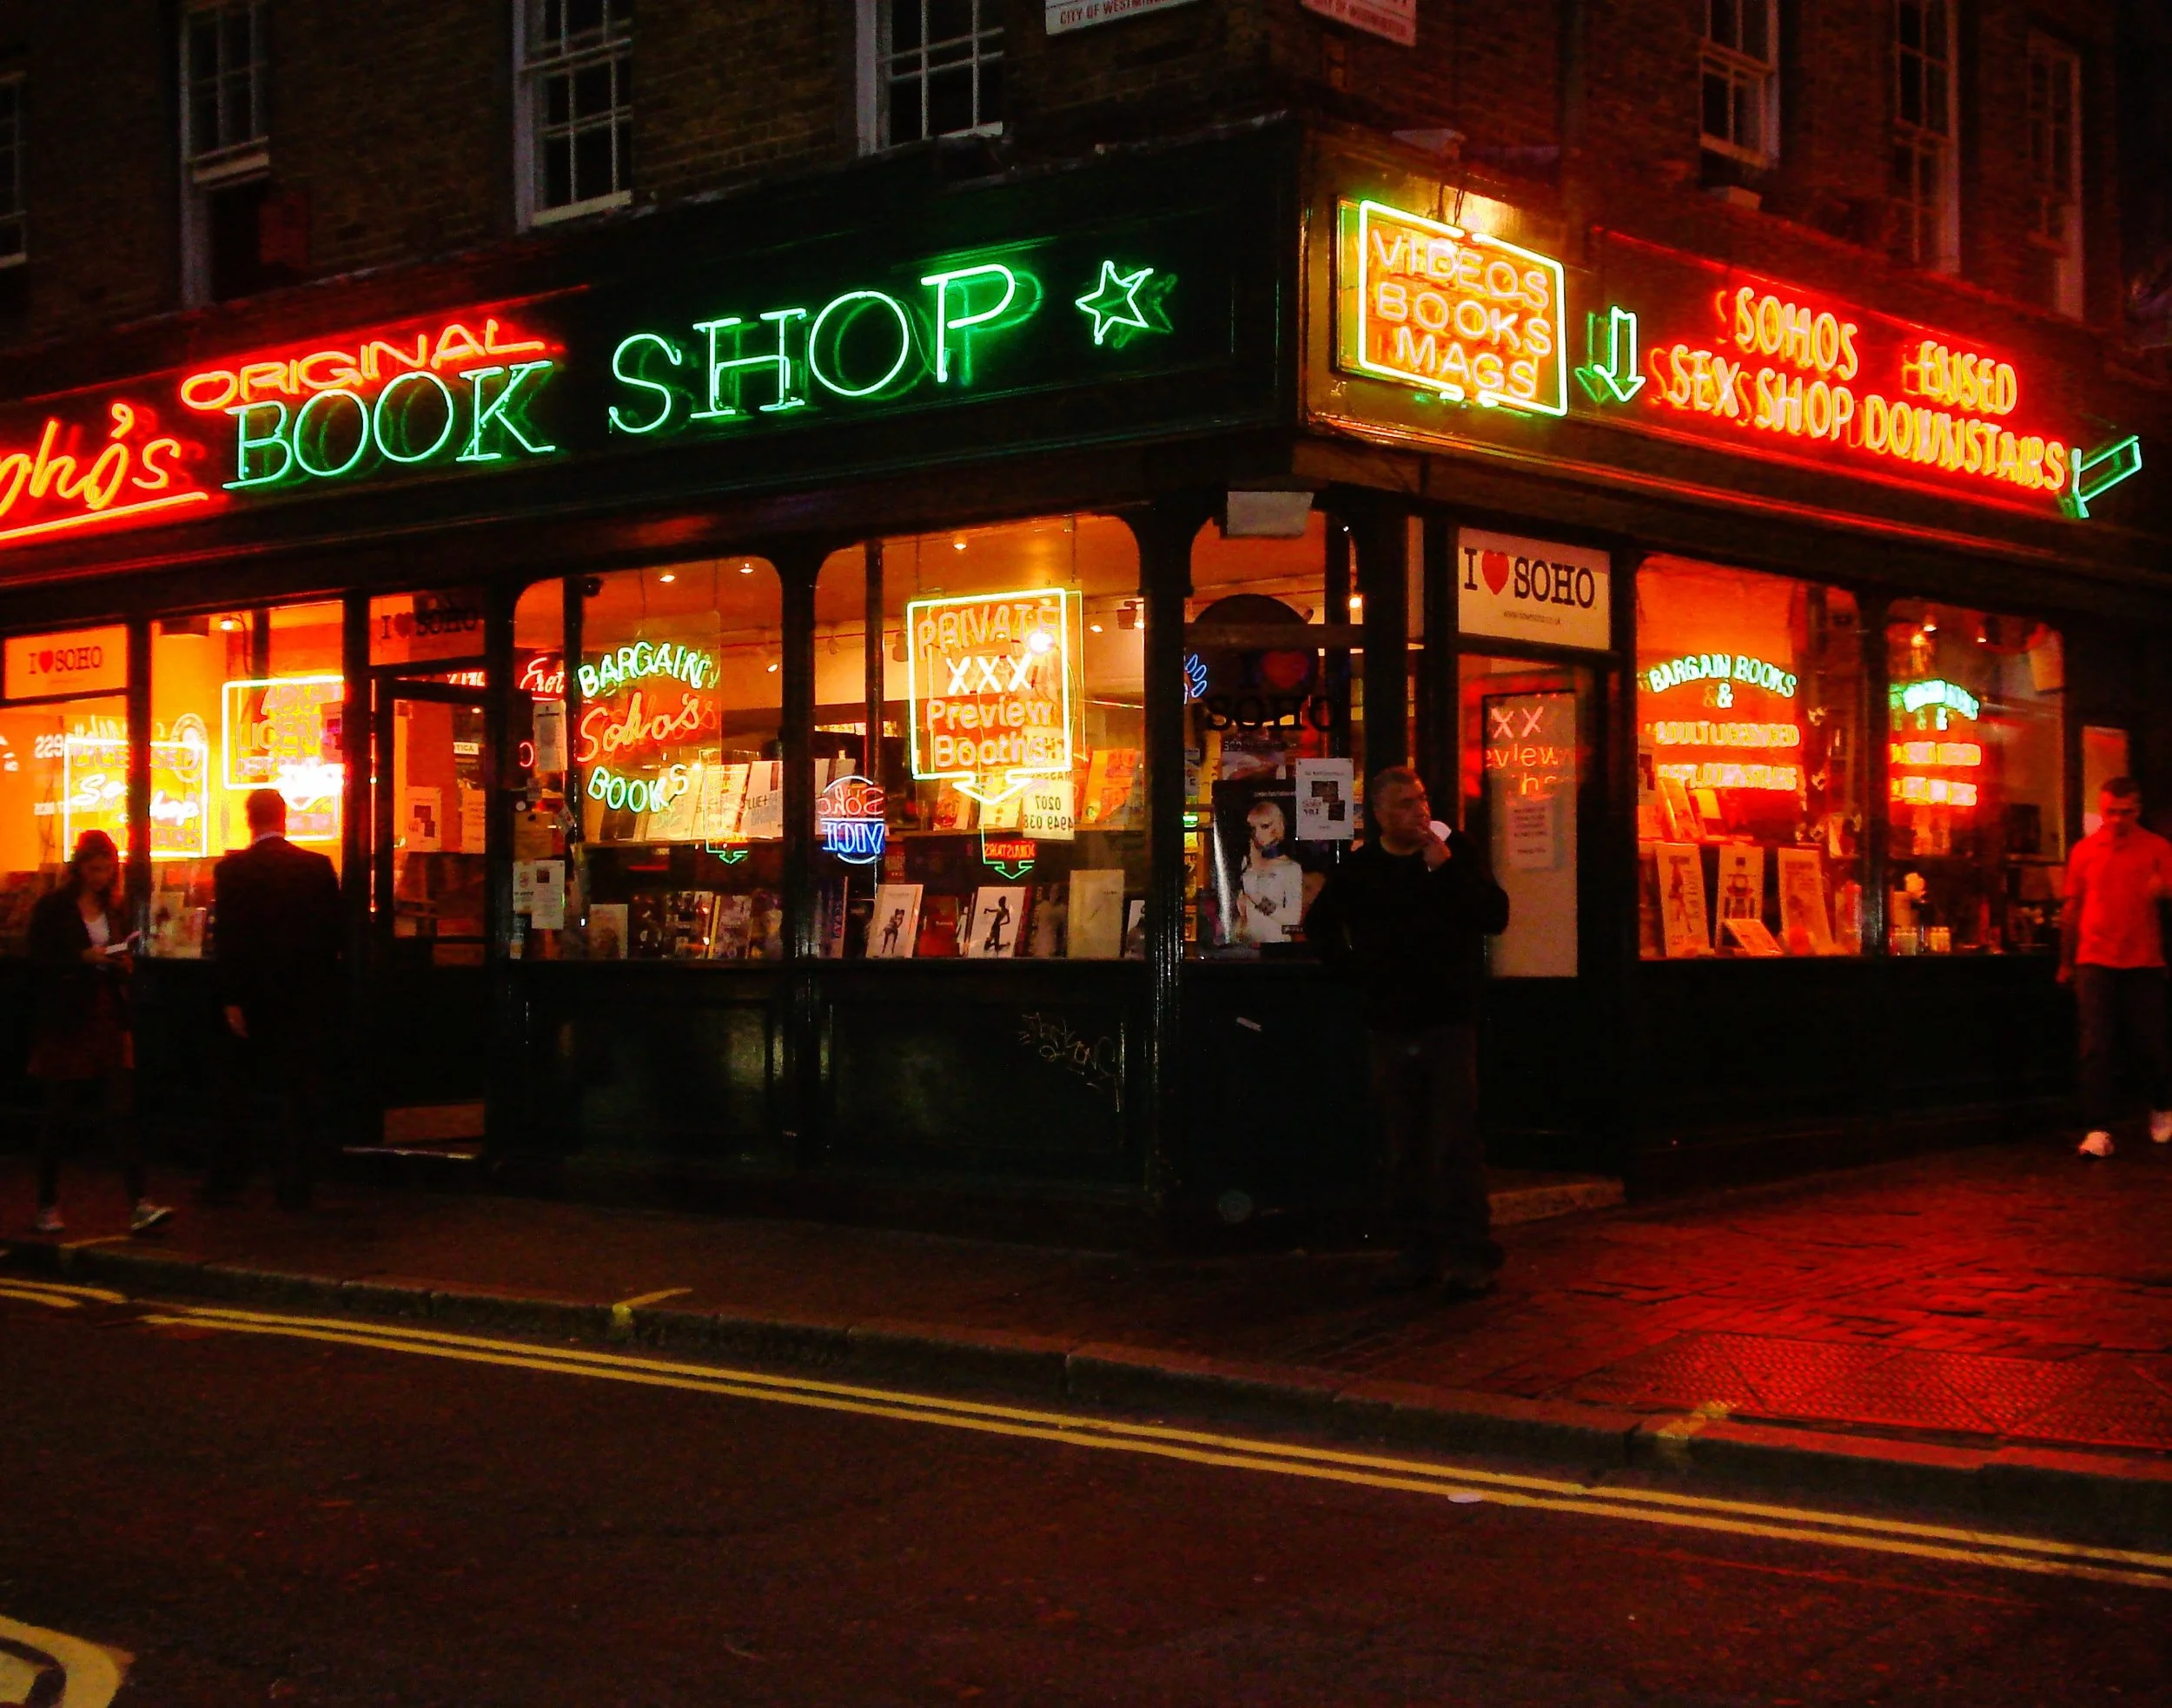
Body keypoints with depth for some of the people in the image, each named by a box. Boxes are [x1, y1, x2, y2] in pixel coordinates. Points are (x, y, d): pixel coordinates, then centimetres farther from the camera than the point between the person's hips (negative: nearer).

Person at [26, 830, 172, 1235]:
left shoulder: (113, 910, 13)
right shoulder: (52, 908, -2)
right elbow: (39, 960, -9)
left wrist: (124, 964, -2)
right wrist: (85, 957, -19)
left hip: (109, 1020, 4)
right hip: (67, 1023, -4)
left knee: (123, 1111, -7)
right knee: (57, 1115, 5)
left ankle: (140, 1205, -15)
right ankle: (47, 1206, 17)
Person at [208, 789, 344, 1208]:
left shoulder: (232, 870, -7)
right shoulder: (319, 867, -1)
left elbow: (227, 938, -11)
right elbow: (334, 933, 1)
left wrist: (231, 999, -9)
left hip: (251, 999, -1)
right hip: (306, 996, 1)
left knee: (237, 1091, 13)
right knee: (298, 1092, 5)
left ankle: (225, 1178, 19)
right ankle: (295, 1187, 3)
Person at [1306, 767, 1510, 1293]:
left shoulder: (1457, 851, 1)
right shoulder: (1360, 868, 7)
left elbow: (1495, 916, -11)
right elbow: (1320, 926, 22)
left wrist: (1444, 867, -17)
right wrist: (1359, 973, 11)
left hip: (1450, 1021, -3)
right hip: (1391, 1027, 3)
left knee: (1456, 1145, -7)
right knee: (1404, 1149, 7)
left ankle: (1471, 1256, -4)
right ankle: (1418, 1253, 14)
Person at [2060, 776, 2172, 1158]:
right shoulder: (2085, 850, 7)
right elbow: (2072, 908, 13)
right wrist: (2066, 963, 17)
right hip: (2095, 962, 1)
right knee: (2097, 1047, -6)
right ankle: (2098, 1129, -5)